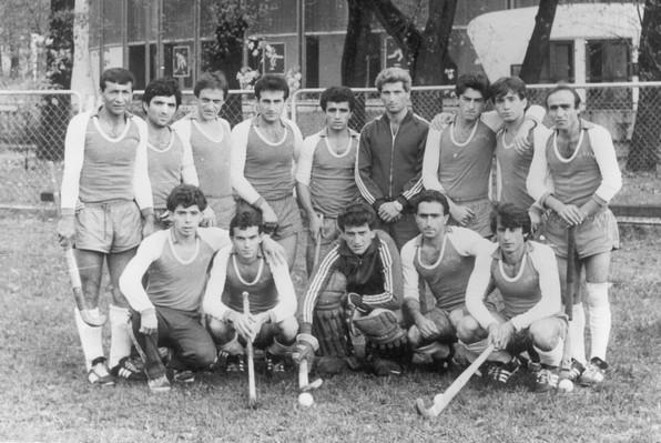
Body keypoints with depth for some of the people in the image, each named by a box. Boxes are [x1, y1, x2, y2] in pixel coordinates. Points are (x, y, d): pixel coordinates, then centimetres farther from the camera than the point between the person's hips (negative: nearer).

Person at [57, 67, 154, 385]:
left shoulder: (138, 127, 9)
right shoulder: (81, 124, -2)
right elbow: (71, 172, -3)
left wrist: (148, 217, 9)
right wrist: (67, 217, -10)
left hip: (127, 213, 3)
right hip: (89, 213, -3)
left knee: (124, 292, 1)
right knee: (89, 293, -3)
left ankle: (120, 359, 9)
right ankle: (94, 362, 3)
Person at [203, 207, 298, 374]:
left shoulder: (274, 258, -18)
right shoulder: (223, 257, -16)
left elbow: (290, 303, -27)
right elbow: (209, 302, -23)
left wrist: (263, 318, -47)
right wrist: (233, 316, -45)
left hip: (267, 324, 0)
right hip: (235, 326, 0)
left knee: (289, 325, -34)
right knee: (214, 323, -33)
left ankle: (275, 357, 5)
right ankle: (234, 356, 4)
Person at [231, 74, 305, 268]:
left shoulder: (291, 129, 9)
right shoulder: (242, 131, -5)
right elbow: (236, 177, -11)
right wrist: (263, 206, -17)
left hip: (287, 208, 4)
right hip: (253, 208, -4)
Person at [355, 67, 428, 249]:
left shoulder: (423, 130, 3)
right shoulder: (369, 130, 13)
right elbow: (361, 173, 8)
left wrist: (399, 204, -10)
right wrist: (380, 203, -5)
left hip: (409, 214, -2)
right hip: (375, 214, 2)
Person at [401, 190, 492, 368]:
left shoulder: (462, 238, -12)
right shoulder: (409, 251, 5)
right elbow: (410, 293, 4)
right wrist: (419, 318, -18)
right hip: (442, 311, 4)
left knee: (459, 319, -35)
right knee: (414, 335, -21)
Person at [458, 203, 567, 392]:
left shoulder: (542, 253, -21)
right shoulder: (487, 258, -9)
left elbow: (552, 303, -30)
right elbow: (472, 299, -14)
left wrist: (513, 325, -40)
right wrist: (491, 325, -34)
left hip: (548, 320, -4)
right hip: (509, 323, 4)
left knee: (541, 332, -41)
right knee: (466, 327, -22)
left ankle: (550, 368, -4)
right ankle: (506, 360, 8)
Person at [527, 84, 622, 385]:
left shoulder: (596, 135, -6)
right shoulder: (546, 141, 7)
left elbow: (612, 182, -11)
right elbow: (534, 183, 8)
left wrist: (582, 212, -13)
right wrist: (559, 207, -9)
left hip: (594, 222, -4)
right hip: (559, 225, 4)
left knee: (596, 296, -6)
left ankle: (598, 360, -3)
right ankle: (576, 360, 9)